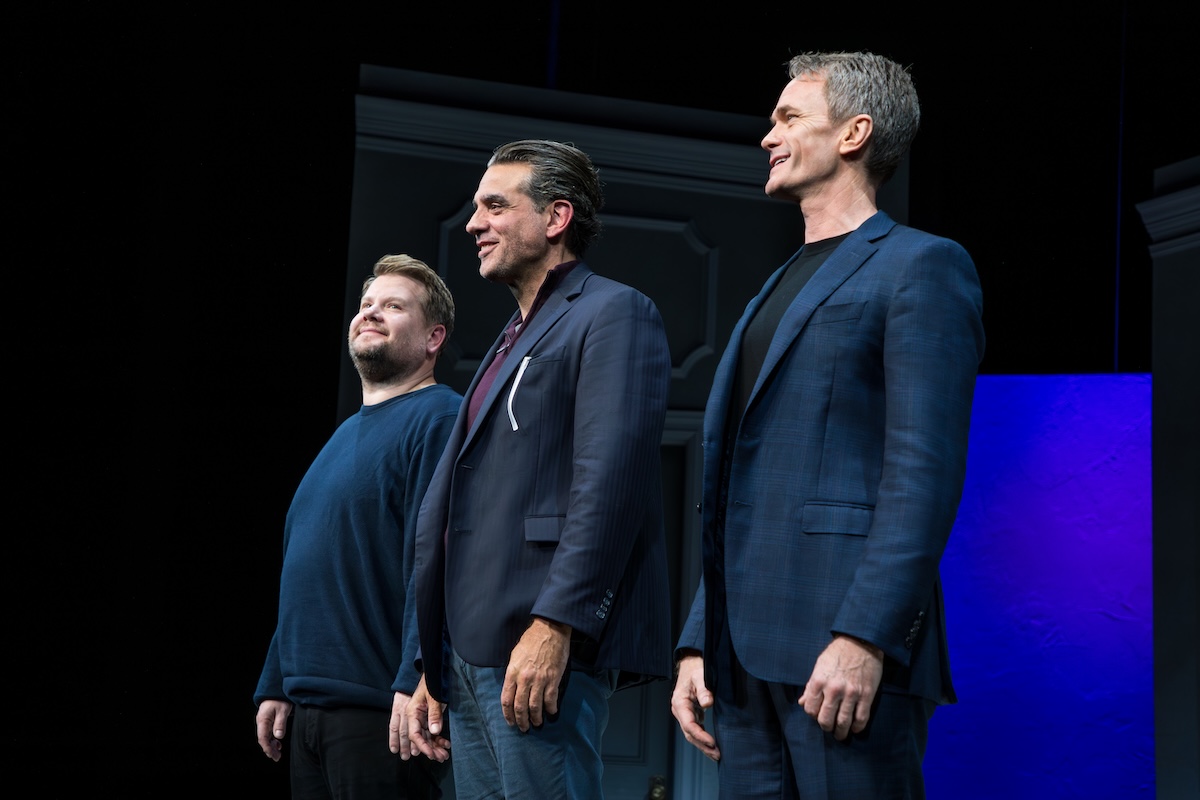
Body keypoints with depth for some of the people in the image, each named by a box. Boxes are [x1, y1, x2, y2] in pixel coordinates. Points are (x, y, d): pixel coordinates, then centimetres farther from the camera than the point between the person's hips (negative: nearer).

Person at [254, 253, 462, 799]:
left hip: (381, 711, -8)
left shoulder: (438, 418, -8)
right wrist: (275, 686, 18)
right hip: (310, 708, 8)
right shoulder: (344, 436, 20)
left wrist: (415, 685, -26)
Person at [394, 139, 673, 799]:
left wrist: (554, 625, -23)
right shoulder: (513, 340, 25)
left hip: (541, 650, -9)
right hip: (470, 655, 9)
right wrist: (433, 669, 20)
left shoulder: (612, 313, -2)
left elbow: (609, 479, -15)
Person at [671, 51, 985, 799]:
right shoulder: (777, 290, 23)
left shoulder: (921, 266, -1)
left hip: (844, 649, -8)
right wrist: (698, 644, 15)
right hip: (747, 653, 8)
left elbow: (924, 473, -13)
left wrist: (864, 638, -20)